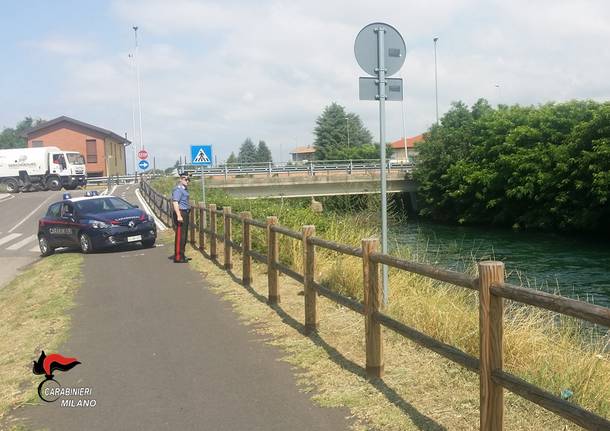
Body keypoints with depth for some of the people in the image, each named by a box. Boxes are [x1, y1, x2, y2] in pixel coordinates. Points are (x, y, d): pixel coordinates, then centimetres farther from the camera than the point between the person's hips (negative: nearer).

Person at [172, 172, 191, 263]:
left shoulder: (185, 189, 18)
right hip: (180, 213, -10)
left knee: (184, 235, 14)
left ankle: (182, 255, 21)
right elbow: (175, 203, -22)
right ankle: (178, 257, -7)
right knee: (180, 235, -9)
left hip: (185, 214, 10)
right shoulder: (178, 189, -14)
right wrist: (179, 215, -27)